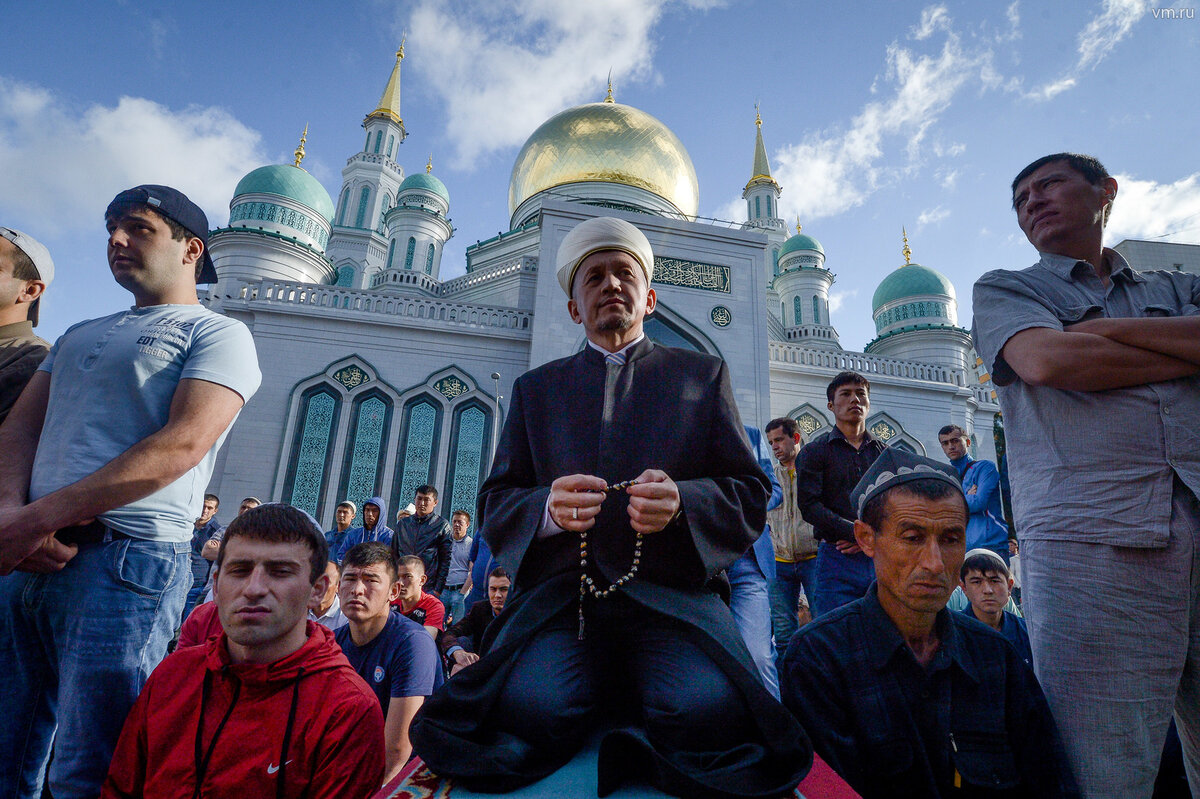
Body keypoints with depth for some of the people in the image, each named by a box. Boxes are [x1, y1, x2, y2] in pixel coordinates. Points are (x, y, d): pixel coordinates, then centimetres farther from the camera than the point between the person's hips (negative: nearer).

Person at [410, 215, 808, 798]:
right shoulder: (536, 389, 19)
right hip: (560, 592, 1)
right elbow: (494, 505, 13)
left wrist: (681, 502, -14)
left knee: (709, 713, -29)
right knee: (531, 708, -29)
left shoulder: (702, 375, 15)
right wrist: (547, 508, -12)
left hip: (670, 594, 0)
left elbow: (751, 497, 9)